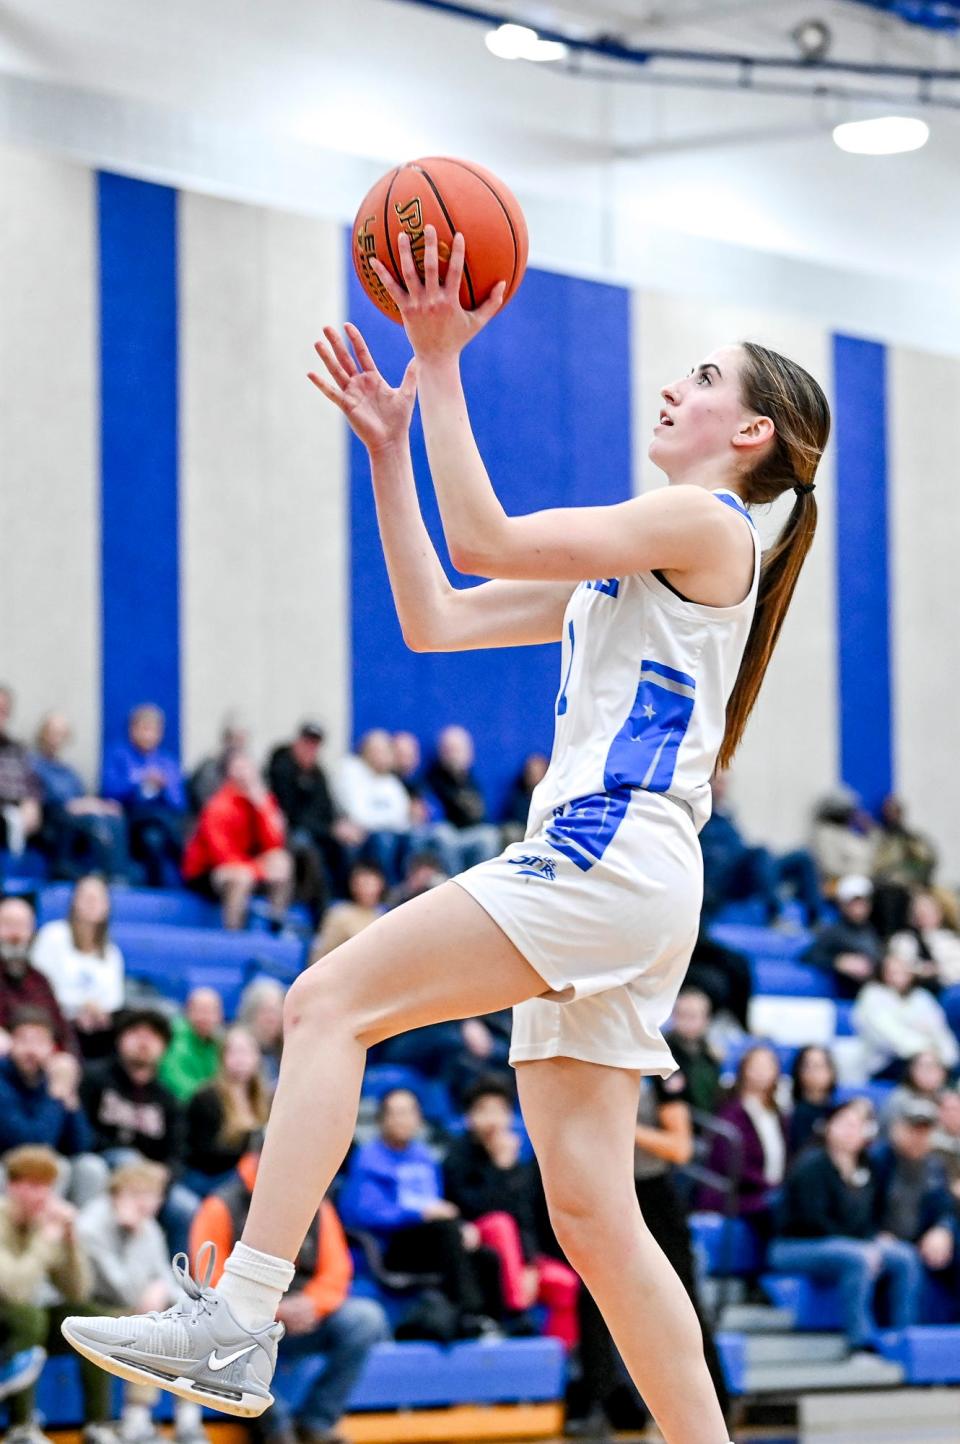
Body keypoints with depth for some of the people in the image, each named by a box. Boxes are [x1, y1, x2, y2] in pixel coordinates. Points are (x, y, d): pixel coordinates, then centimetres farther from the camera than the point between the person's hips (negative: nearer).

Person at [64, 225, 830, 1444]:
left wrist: (441, 361, -9)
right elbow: (435, 618, 25)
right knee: (591, 1214, 3)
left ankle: (237, 1323, -25)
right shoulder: (627, 559, 28)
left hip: (611, 856, -10)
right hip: (587, 884, 10)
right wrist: (388, 447, 21)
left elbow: (486, 539, -12)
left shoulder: (707, 525, -1)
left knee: (330, 1002, -17)